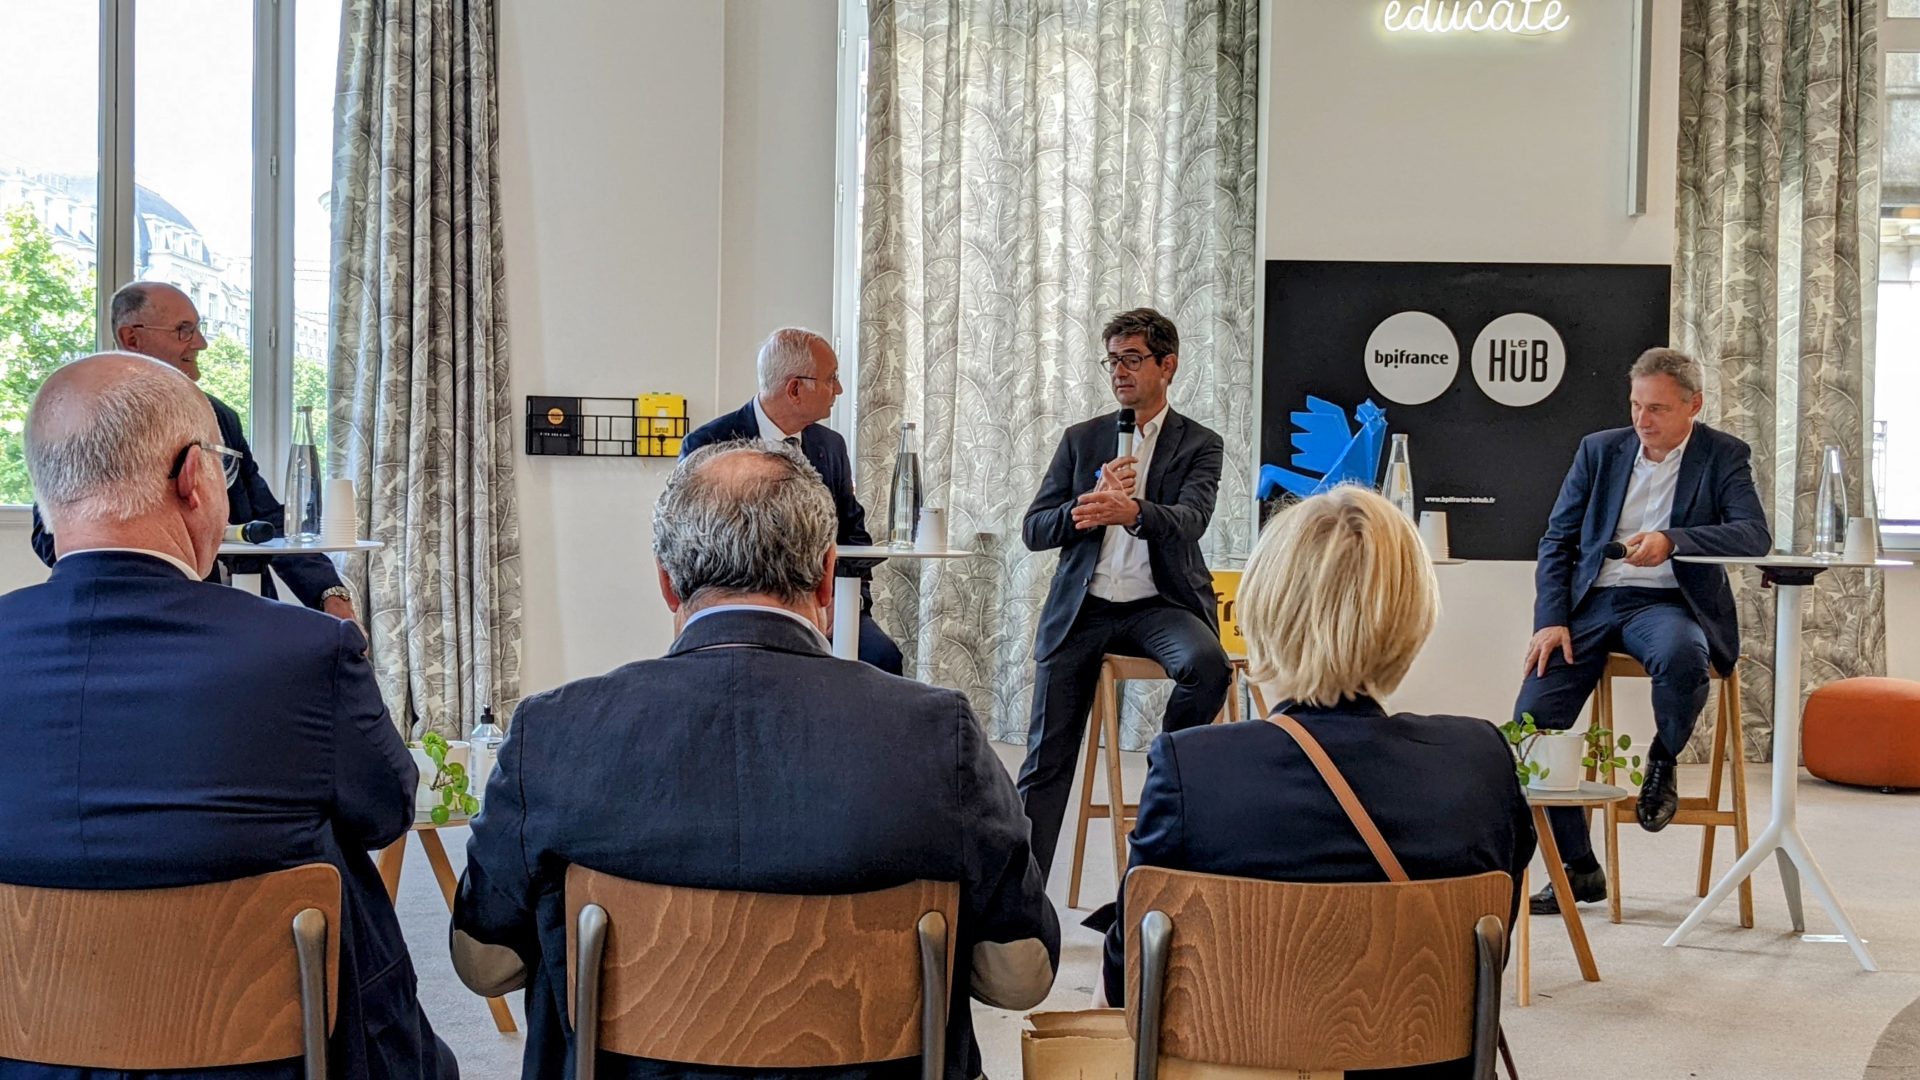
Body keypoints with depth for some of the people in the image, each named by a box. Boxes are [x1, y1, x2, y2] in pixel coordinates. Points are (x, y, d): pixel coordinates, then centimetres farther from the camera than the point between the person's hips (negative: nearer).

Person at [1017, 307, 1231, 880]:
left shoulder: (1199, 445, 4)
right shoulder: (1080, 439, 11)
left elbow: (1188, 522, -16)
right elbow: (1033, 530, 5)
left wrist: (1132, 511, -37)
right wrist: (1091, 500, -14)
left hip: (1159, 602, -2)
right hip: (1083, 606, 2)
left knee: (1207, 664, -33)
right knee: (1046, 757, -4)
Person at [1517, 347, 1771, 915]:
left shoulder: (1723, 456, 3)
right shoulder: (1599, 450, 11)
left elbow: (1756, 535, -12)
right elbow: (1557, 540, 10)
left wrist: (1673, 540, -27)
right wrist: (1551, 620, -5)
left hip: (1666, 603, -3)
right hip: (1591, 603, 3)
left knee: (1681, 656, -39)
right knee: (1531, 720, -15)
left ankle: (1663, 760, -5)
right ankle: (1578, 868, 0)